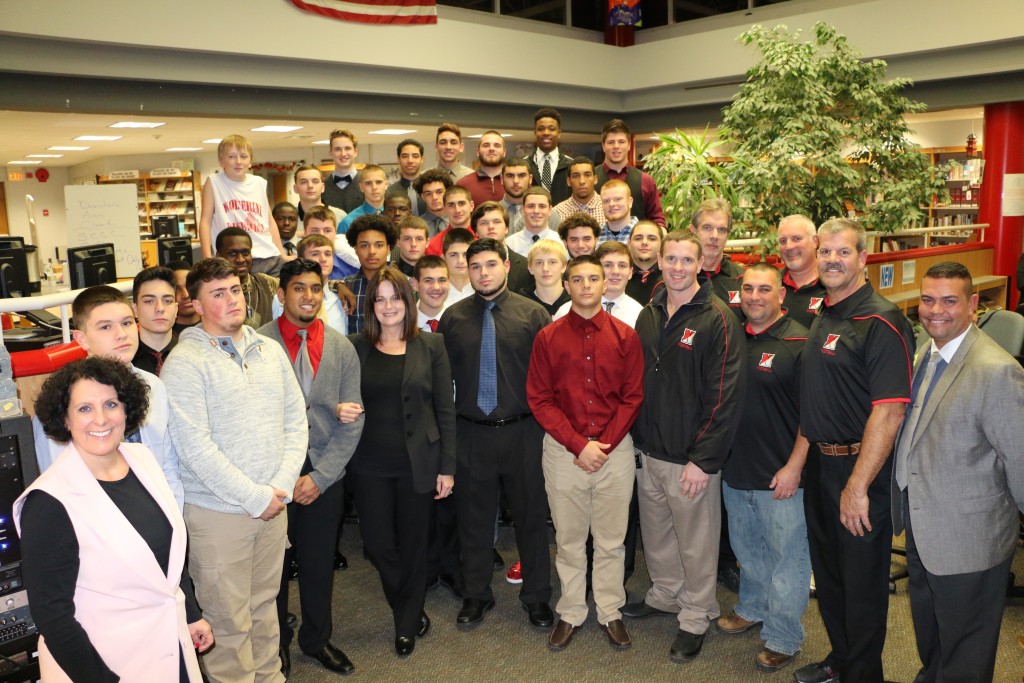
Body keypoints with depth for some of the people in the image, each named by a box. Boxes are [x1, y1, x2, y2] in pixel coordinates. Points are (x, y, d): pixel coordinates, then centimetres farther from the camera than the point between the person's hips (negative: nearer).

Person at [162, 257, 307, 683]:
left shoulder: (270, 351, 6)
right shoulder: (185, 363, -11)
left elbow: (296, 421, 7)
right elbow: (196, 447, -16)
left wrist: (281, 487, -4)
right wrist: (255, 498, -14)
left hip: (273, 505, 5)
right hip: (217, 512, -5)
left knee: (265, 604, 19)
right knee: (228, 620, 6)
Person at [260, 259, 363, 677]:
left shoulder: (342, 349, 1)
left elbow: (351, 422, 0)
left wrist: (319, 476, -8)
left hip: (324, 476, 2)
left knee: (319, 564, 14)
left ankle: (317, 638, 37)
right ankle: (277, 642, 36)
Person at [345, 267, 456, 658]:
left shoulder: (430, 346, -1)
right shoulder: (355, 347, 2)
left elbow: (445, 409, -1)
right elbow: (344, 402, 8)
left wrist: (447, 467, -4)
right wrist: (342, 411, -16)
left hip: (418, 462, -1)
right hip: (370, 464, 1)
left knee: (413, 545, 9)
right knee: (377, 544, 5)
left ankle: (407, 626, 32)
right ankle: (412, 612, 34)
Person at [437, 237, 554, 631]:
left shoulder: (533, 314, -3)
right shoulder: (452, 318, 3)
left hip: (523, 432, -1)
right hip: (472, 433, 2)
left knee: (531, 515, 10)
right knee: (474, 518, 13)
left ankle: (536, 596, 30)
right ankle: (475, 595, 32)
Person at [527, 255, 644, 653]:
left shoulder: (625, 336, 1)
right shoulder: (548, 337, -1)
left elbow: (632, 397, 0)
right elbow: (539, 399, -3)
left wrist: (603, 445, -9)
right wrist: (579, 445, -11)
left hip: (615, 450, 0)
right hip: (562, 450, 0)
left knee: (611, 540, 10)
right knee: (568, 539, 11)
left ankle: (611, 613, 26)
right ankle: (571, 613, 26)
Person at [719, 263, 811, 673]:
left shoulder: (798, 343, -12)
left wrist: (794, 466, -17)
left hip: (781, 475, -6)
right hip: (736, 469, 6)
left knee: (786, 557, 7)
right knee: (747, 548, 22)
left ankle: (782, 638, 22)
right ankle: (752, 608, 42)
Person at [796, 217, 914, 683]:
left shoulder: (881, 322, -18)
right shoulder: (823, 317, 8)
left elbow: (889, 412, -24)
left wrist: (858, 486, -24)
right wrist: (800, 459, 13)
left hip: (860, 470, -8)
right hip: (820, 465, 8)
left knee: (862, 584, 8)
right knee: (827, 573, 21)